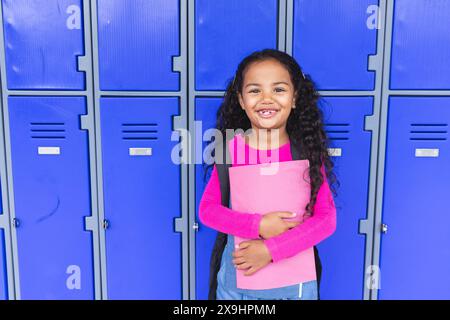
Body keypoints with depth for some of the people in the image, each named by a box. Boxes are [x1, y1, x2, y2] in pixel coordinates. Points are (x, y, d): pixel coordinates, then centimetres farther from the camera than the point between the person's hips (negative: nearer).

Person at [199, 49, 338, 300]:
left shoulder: (307, 151, -10)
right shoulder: (231, 149, -8)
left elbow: (327, 218, -14)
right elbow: (207, 209, -9)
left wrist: (270, 249, -22)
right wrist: (258, 225, -23)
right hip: (238, 275, 1)